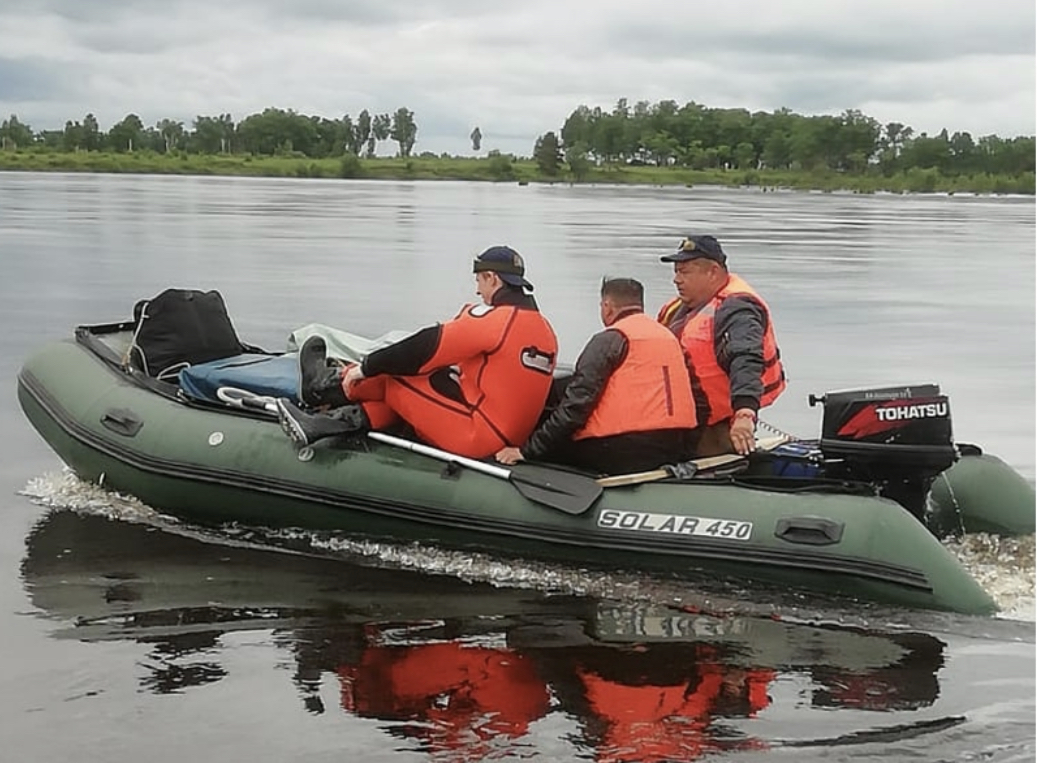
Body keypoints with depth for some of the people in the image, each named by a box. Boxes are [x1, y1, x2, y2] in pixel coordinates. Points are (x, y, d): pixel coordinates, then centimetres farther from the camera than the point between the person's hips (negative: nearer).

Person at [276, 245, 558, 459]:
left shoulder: (493, 319, -14)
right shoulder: (545, 331, 12)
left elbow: (427, 347, -13)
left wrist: (367, 367, -4)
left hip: (476, 436, -9)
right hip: (510, 439, 9)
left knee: (393, 378, 3)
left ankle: (326, 385, 23)